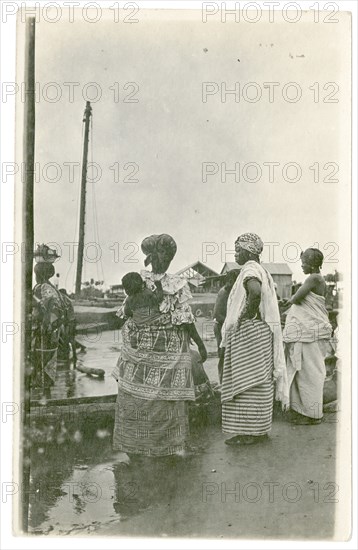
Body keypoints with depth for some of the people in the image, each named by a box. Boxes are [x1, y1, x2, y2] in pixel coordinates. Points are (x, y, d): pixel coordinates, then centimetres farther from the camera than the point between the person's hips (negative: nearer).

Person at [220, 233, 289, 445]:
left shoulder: (250, 270, -14)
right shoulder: (262, 272, 17)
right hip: (261, 331, 10)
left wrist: (247, 314, -22)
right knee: (259, 381, 12)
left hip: (249, 331, -10)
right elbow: (271, 298, 23)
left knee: (248, 382, -6)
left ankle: (250, 433, -3)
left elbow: (255, 291, -35)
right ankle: (261, 429, 18)